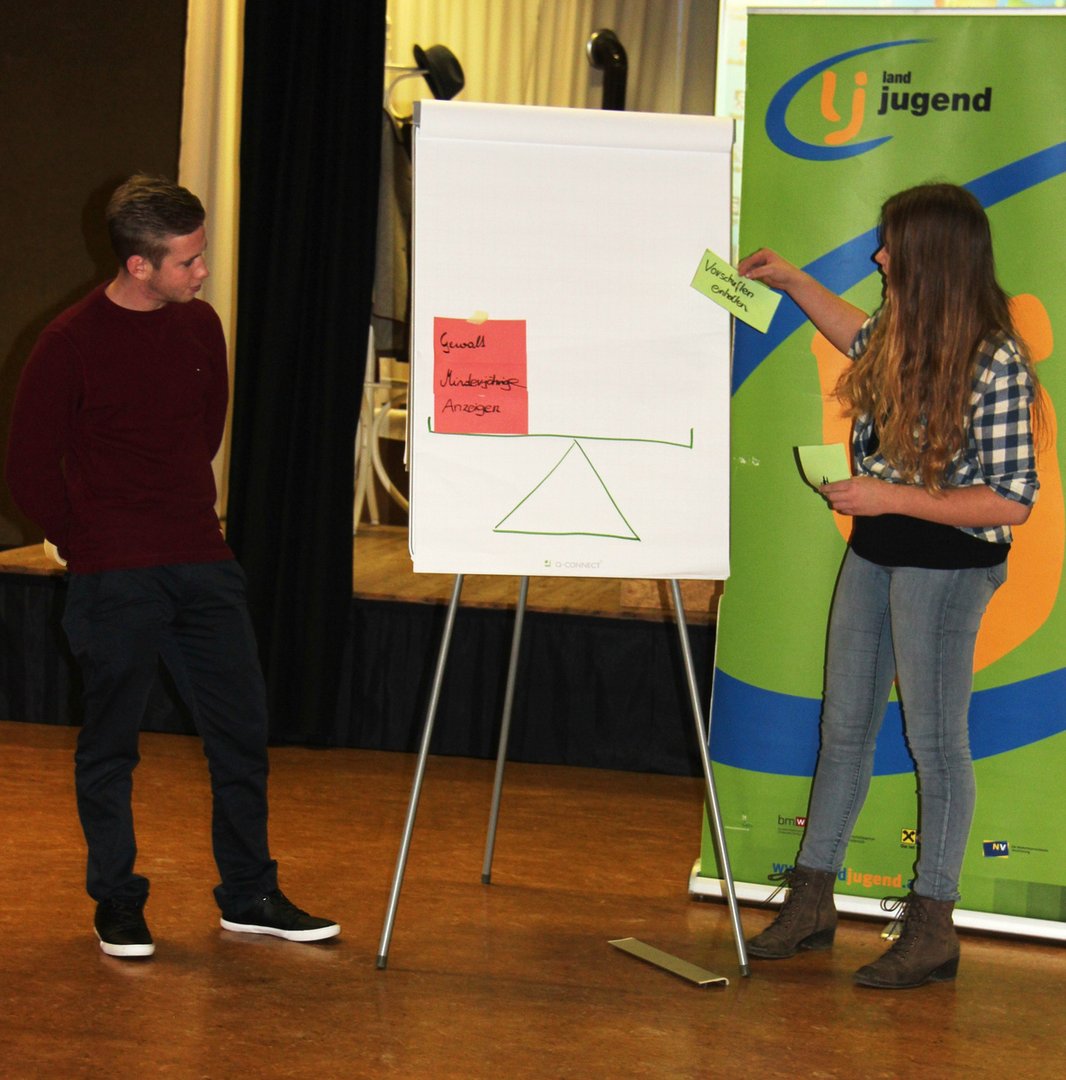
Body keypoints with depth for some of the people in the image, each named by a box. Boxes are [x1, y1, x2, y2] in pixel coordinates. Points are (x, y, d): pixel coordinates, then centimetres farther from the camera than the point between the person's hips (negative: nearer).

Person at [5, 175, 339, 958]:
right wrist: (90, 545, 2)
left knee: (242, 729, 7)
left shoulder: (200, 325, 5)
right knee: (111, 743, 4)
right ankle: (117, 903, 19)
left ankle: (251, 896, 20)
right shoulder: (71, 344, -10)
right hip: (115, 578, -5)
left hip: (203, 563, 5)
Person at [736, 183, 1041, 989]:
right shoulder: (905, 336, 2)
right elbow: (866, 340, 29)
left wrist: (892, 498, -22)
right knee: (845, 727, 14)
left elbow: (1012, 501, -22)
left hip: (947, 565, -8)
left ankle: (932, 929, 14)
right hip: (876, 550, 8)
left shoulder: (996, 365, -21)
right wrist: (793, 281, 28)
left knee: (936, 739, 2)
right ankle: (812, 899, 25)